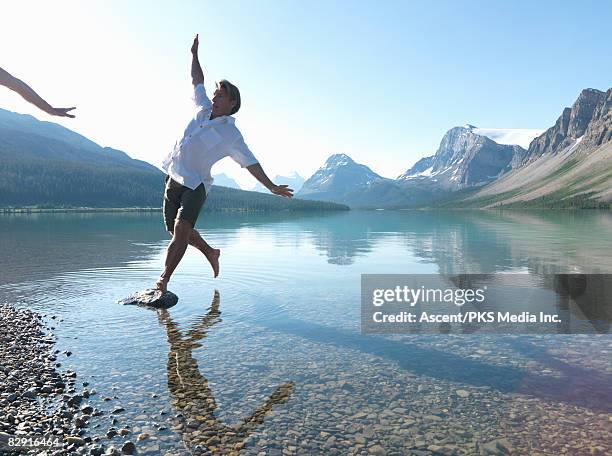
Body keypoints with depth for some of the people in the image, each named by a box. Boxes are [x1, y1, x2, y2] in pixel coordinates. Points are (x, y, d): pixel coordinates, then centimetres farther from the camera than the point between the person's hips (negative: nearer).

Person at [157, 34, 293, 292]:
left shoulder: (231, 134, -6)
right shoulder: (204, 109, 9)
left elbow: (251, 163, -5)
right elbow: (197, 81, 25)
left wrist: (271, 187, -9)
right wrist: (194, 55, 28)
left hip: (195, 184, -6)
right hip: (174, 177, 7)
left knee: (182, 229, -21)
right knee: (175, 230, 13)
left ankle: (163, 279, -19)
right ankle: (210, 252, 33)